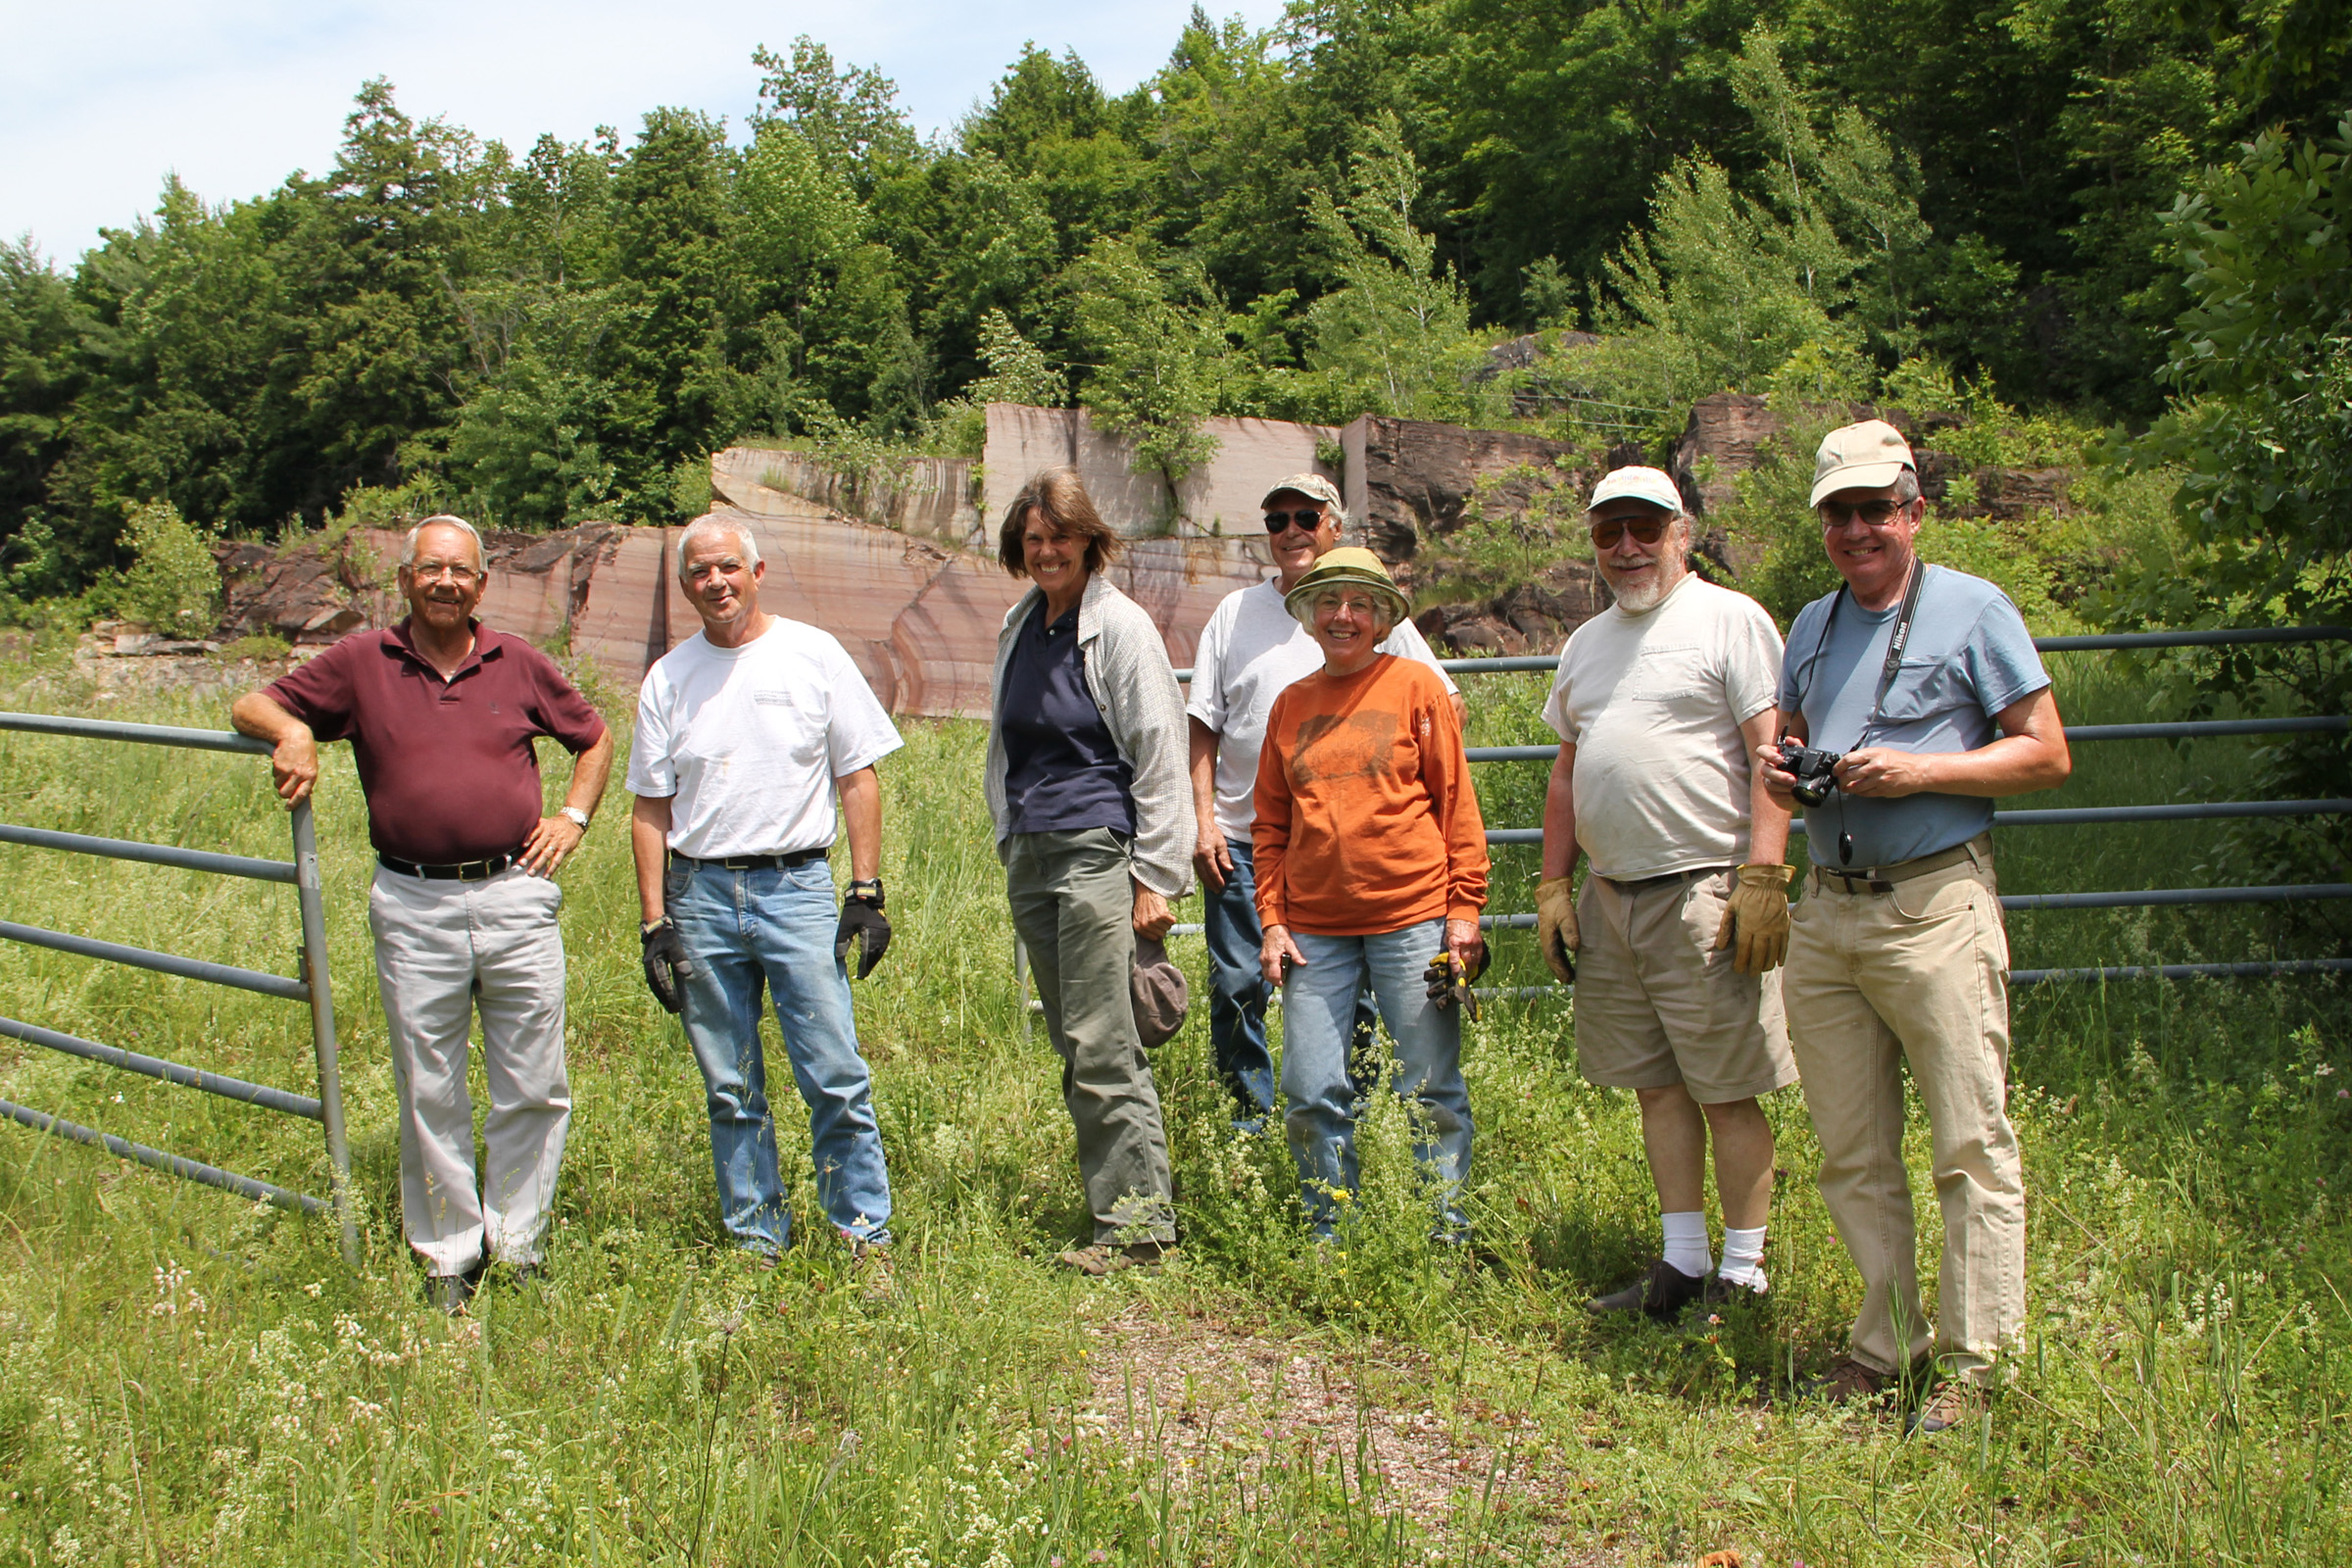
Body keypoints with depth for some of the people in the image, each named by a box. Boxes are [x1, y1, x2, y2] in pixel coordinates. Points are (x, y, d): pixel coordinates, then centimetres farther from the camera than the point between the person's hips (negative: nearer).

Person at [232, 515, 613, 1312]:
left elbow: (594, 737, 21)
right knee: (429, 1096, 7)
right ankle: (448, 1255, 20)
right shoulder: (360, 663, 4)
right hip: (412, 908, -1)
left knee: (533, 1089, 5)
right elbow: (251, 705, 10)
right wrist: (291, 731, -11)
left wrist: (574, 815, 8)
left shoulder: (518, 664, 8)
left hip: (515, 895, 1)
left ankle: (517, 1246, 20)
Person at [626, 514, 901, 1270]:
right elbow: (651, 808, 10)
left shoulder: (813, 654, 3)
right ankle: (756, 1241, 20)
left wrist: (866, 892, -3)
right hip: (701, 894, 2)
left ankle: (866, 1236, 6)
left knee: (836, 1081, -6)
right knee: (731, 1091, 8)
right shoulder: (668, 679, 9)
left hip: (797, 887, -2)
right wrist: (654, 923, 3)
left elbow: (857, 778, 4)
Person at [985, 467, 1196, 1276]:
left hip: (1097, 849, -7)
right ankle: (1114, 1204, 15)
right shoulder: (1019, 625, 15)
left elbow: (1160, 755, -8)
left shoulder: (1119, 626, -6)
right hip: (1029, 856, 7)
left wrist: (1156, 877, -11)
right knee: (1075, 1049, 8)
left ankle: (1140, 1221, -4)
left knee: (1102, 1046, -10)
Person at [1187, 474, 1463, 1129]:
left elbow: (1448, 705, 10)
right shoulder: (1235, 612, 10)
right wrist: (1204, 822, -1)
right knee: (1236, 990, 1)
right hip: (1242, 840, 1)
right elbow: (1204, 728, 9)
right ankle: (1248, 1132, 15)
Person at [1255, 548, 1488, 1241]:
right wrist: (1272, 921, 7)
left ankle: (1450, 1236, 15)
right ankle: (1329, 1234, 17)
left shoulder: (1415, 686, 2)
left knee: (1431, 1091, 3)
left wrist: (1464, 908, -4)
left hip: (1412, 919, -3)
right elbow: (1270, 824, 15)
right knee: (1313, 1095, 2)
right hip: (1314, 929, 3)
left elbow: (1457, 802, 2)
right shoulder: (1290, 705, 12)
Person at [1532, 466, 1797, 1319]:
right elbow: (1567, 772, 22)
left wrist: (1763, 876, -18)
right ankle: (1682, 1263, 18)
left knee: (1726, 1092, -2)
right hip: (1610, 896, 7)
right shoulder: (1587, 642, 18)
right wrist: (1552, 887, 15)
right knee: (1657, 1088, 10)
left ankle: (1744, 1273, 8)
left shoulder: (1730, 619, -3)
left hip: (1704, 891, -6)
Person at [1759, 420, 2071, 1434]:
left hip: (1936, 905, -6)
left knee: (1971, 1146, -4)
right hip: (1826, 909, 6)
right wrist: (1776, 769, 5)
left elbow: (2047, 754, -3)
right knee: (1852, 1154, 9)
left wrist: (1918, 771, -14)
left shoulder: (1972, 609, 0)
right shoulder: (1813, 625, 17)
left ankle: (1975, 1363, 4)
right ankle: (1887, 1344, 20)